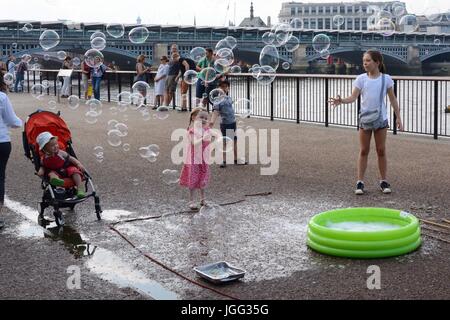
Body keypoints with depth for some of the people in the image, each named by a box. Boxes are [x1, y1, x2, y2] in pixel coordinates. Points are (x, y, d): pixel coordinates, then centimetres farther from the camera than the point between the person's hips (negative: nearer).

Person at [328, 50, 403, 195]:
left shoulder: (386, 79, -2)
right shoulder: (361, 78, -2)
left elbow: (393, 99, 3)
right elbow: (353, 97, -9)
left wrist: (398, 118, 1)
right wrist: (341, 101, -29)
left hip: (381, 119, 0)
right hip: (365, 119, 1)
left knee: (381, 150, 6)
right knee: (364, 151, 4)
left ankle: (383, 181, 15)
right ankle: (360, 182, 8)